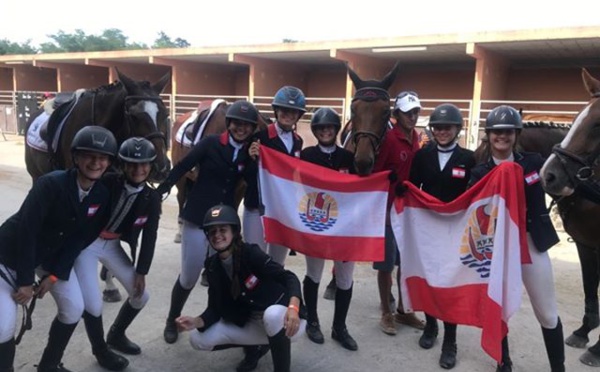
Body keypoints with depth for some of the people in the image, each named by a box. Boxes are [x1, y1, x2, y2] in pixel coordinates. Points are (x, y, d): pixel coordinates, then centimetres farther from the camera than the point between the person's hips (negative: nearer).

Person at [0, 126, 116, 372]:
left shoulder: (102, 196, -13)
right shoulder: (51, 184, -31)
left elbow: (80, 239, -7)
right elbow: (26, 231, -29)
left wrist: (54, 275, -11)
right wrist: (25, 281, -24)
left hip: (52, 255, 6)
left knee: (74, 308, 2)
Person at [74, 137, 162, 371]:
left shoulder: (152, 198, -9)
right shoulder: (107, 183, -22)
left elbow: (149, 237, -4)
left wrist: (141, 272, -3)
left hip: (113, 246, 5)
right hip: (86, 243, -5)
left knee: (141, 295, 6)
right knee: (93, 304, -12)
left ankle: (116, 335, 34)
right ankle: (100, 350, 19)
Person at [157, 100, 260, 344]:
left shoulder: (249, 153, 4)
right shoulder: (211, 143, -8)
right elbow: (182, 168, -11)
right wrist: (158, 193, -18)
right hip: (198, 218, -3)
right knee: (188, 277, 5)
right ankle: (172, 321, 30)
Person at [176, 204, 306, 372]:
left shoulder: (251, 253, -22)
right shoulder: (213, 266, -5)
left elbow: (289, 278, -29)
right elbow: (216, 308, -3)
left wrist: (293, 307, -48)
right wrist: (197, 322, -24)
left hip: (282, 319, -6)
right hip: (251, 324, 6)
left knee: (272, 314, -41)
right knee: (198, 339, -7)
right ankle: (255, 346, 13)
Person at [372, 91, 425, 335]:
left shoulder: (415, 138, 8)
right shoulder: (388, 138, -14)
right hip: (389, 209, -7)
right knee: (386, 263, 5)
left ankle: (402, 310, 30)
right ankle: (386, 313, 20)